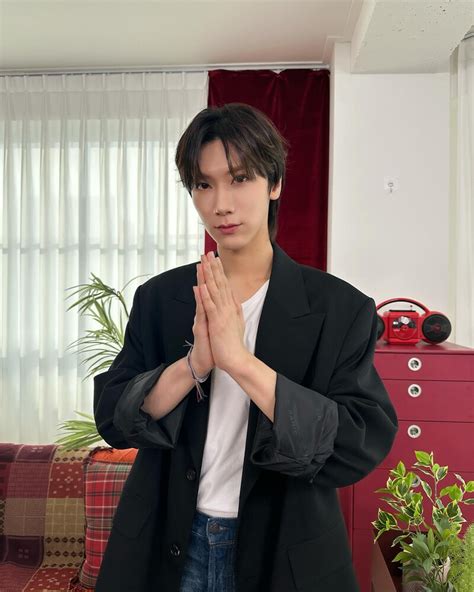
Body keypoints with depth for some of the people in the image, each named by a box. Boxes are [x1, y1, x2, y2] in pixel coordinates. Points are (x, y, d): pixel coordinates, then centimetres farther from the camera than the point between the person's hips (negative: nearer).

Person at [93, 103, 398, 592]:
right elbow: (111, 419, -6)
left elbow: (362, 446, -19)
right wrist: (194, 363, -24)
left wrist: (239, 359, -28)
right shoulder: (158, 298, -3)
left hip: (283, 552, -1)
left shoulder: (341, 308, -12)